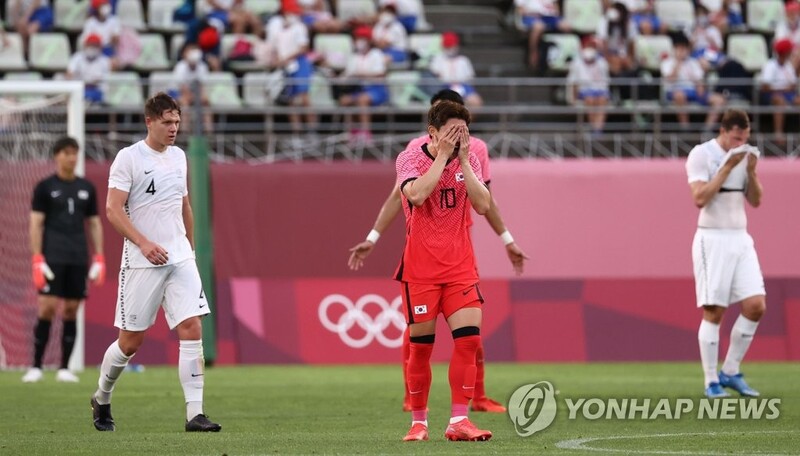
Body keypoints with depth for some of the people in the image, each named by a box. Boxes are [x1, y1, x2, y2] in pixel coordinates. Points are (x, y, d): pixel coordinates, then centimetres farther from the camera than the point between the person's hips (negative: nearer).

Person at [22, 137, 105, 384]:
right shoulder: (45, 187, 2)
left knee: (71, 311, 2)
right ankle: (36, 366, -6)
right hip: (52, 258, -4)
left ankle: (64, 368, 6)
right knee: (47, 308, -11)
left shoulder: (87, 188, 13)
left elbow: (94, 224, 17)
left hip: (78, 259, 4)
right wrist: (37, 259, -11)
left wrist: (99, 259, 9)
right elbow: (36, 224, -2)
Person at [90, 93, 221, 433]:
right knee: (130, 341, 2)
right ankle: (101, 399, 28)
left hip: (180, 258, 5)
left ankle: (195, 414, -13)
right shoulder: (129, 158, -7)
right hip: (141, 262, -5)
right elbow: (113, 210, -13)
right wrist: (144, 244, -23)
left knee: (192, 328, -11)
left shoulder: (179, 157, 12)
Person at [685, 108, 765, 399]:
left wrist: (751, 171, -4)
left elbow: (755, 200, 12)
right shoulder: (701, 155, -8)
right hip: (712, 240, -6)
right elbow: (700, 198, -18)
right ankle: (712, 382, 1)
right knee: (713, 312, -6)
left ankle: (730, 372, 9)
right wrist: (727, 167, -19)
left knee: (756, 306, -4)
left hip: (740, 239, 6)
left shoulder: (744, 155, 11)